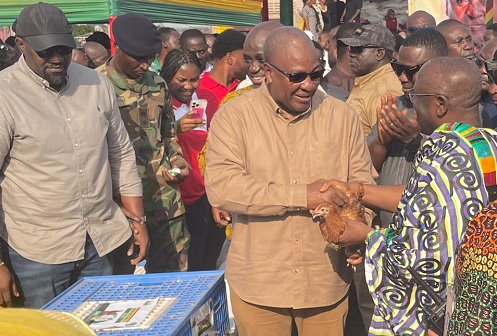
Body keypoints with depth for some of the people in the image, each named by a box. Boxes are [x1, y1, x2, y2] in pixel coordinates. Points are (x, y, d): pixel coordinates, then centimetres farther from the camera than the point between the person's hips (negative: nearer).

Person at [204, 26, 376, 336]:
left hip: (327, 281, 2)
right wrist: (302, 196, -21)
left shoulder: (341, 115, 2)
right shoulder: (234, 115, -6)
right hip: (257, 283, -1)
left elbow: (363, 183, 4)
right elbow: (221, 187, -17)